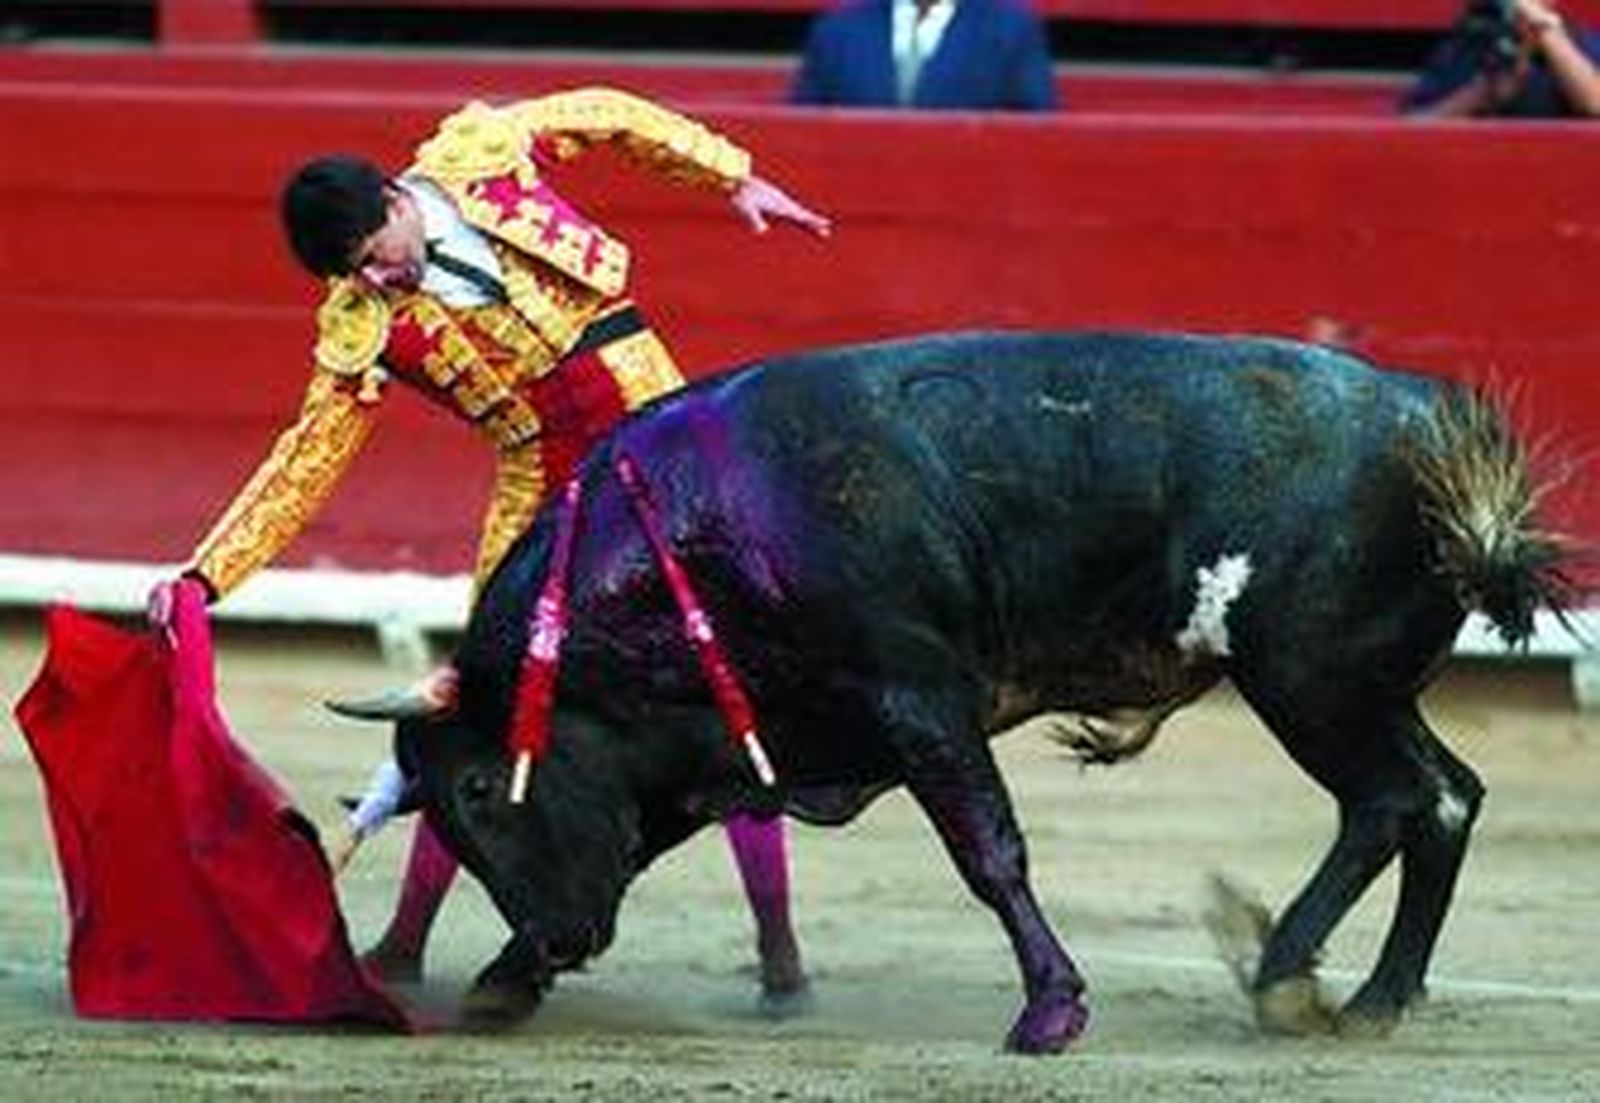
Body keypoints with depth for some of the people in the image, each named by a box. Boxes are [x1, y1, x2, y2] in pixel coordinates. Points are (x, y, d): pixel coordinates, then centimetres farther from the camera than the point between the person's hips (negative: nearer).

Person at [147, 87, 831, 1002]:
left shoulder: (478, 153, -6)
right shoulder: (364, 325, -7)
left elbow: (609, 117, 10)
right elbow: (308, 462, -4)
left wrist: (734, 177, 13)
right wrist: (204, 576, -12)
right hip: (545, 495, 0)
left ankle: (777, 940, 3)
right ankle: (406, 943, 13)